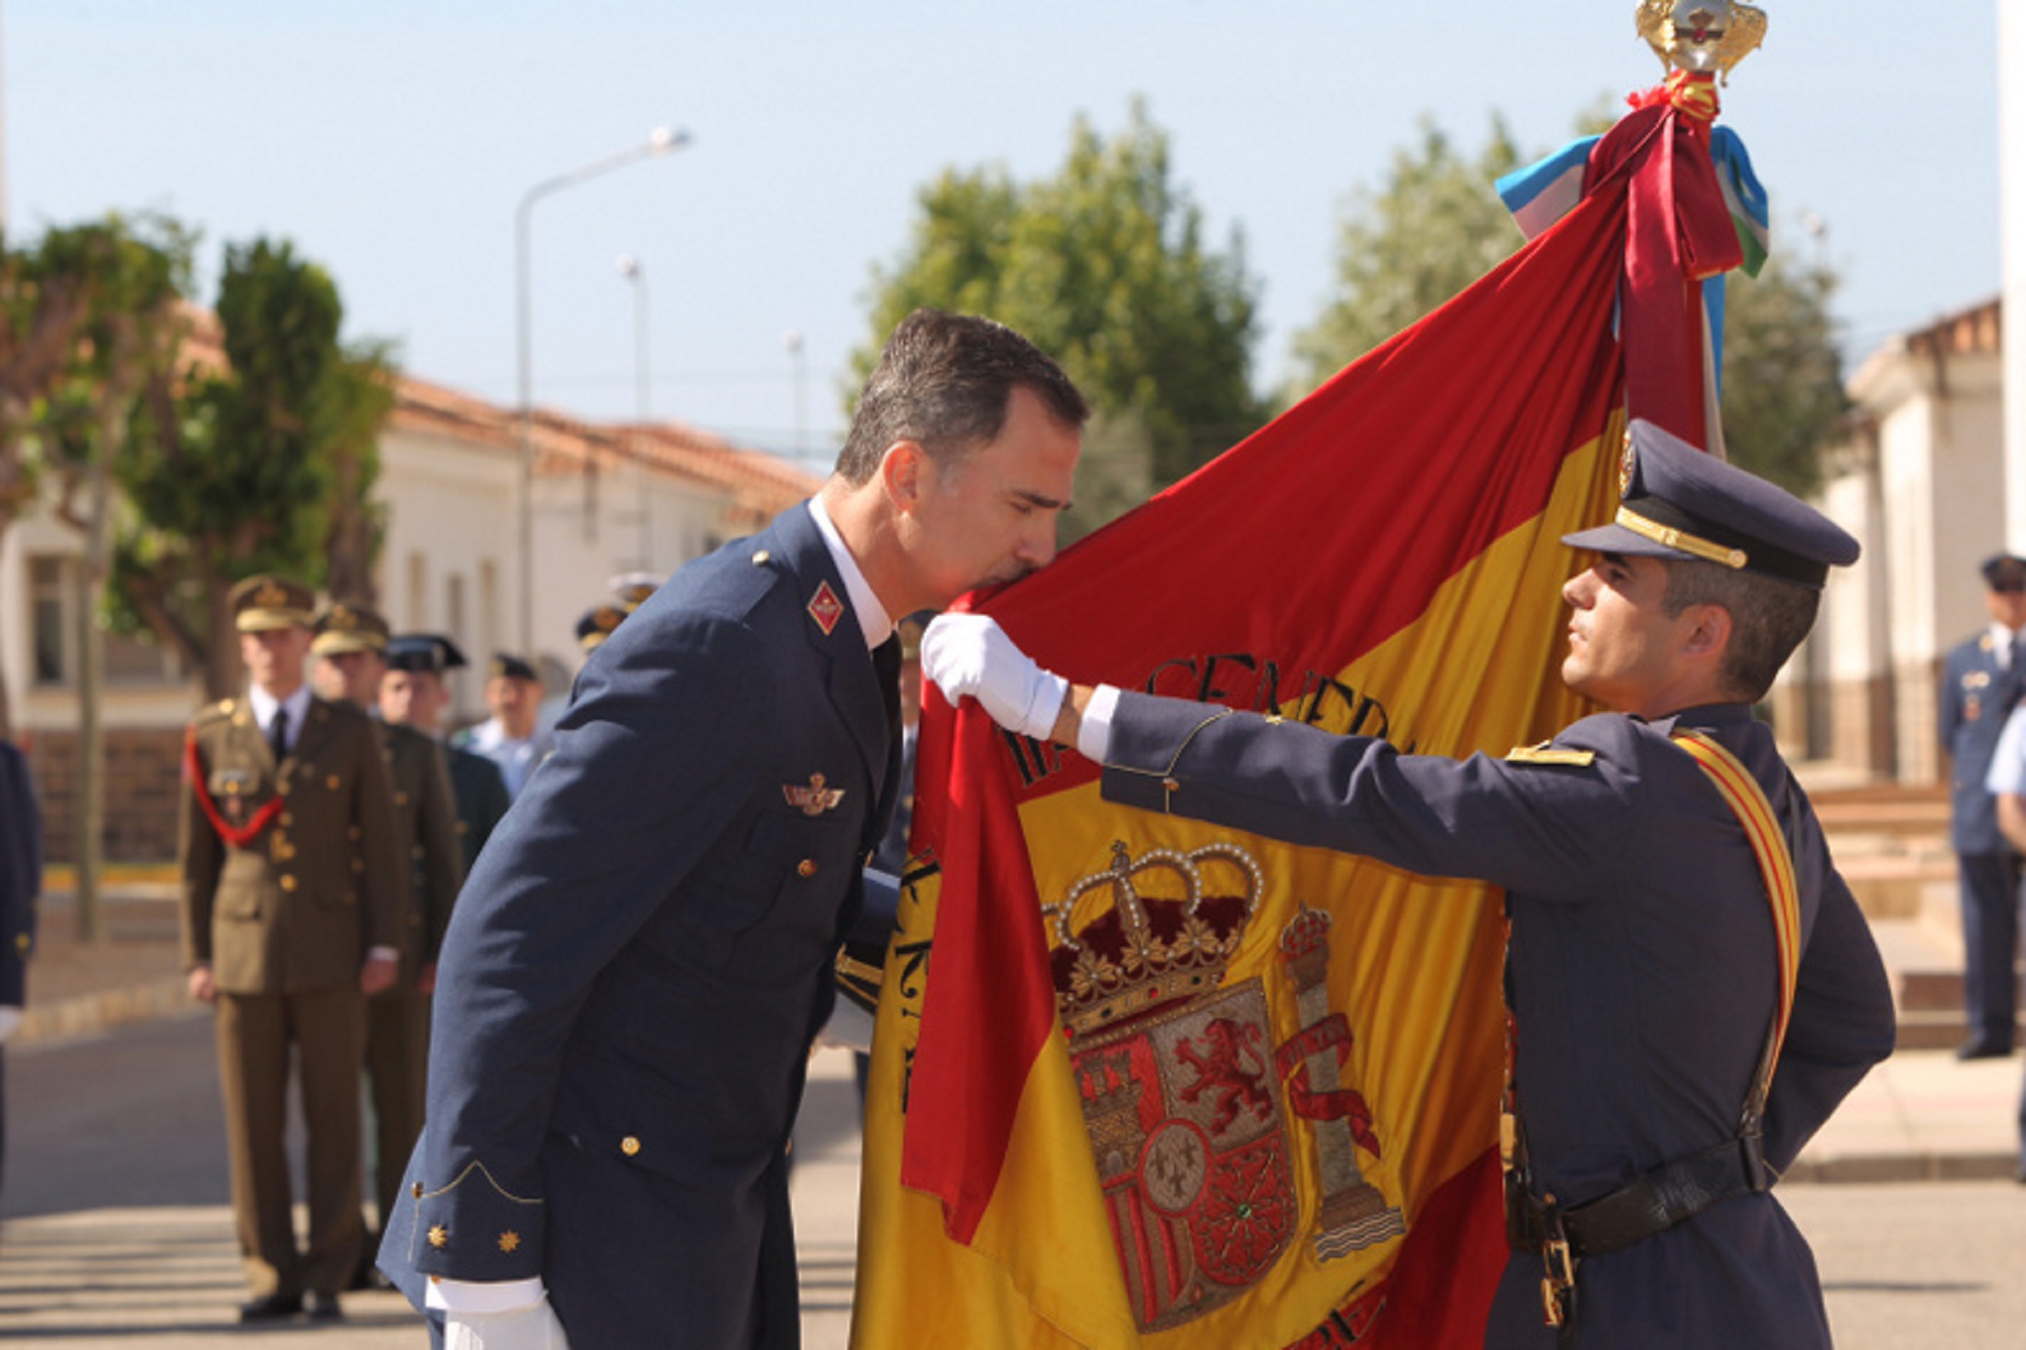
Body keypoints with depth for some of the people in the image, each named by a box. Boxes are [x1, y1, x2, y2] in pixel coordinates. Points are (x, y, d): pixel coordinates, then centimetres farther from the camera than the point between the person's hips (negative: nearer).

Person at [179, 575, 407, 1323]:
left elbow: (380, 846, 4)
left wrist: (384, 946, -3)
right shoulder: (211, 736, 5)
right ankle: (272, 1277, 8)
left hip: (330, 956, -1)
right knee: (253, 1124, 1)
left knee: (334, 1117, -1)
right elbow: (197, 856, 8)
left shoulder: (351, 733, 5)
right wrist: (197, 957, 3)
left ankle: (329, 1274, 5)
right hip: (243, 953, 1)